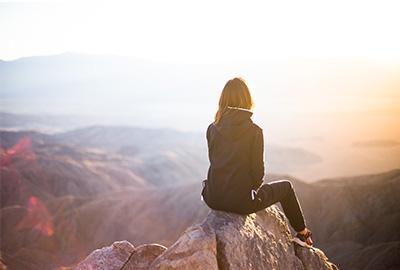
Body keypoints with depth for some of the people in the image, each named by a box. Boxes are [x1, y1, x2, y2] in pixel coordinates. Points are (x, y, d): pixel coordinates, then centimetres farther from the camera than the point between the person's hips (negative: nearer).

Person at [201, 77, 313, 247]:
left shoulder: (212, 129, -1)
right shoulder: (254, 131, -12)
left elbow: (214, 162, 8)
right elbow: (257, 170, -9)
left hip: (213, 199, 4)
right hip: (241, 201, -4)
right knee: (286, 187, 23)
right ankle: (302, 233, 38)